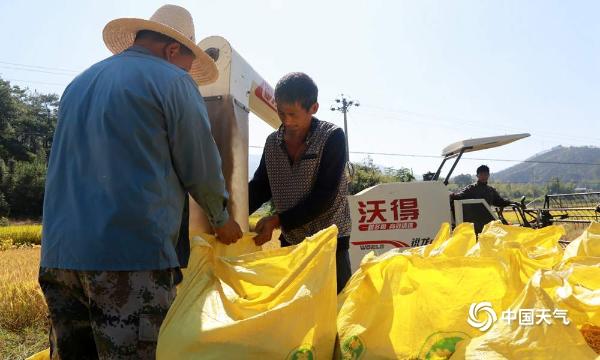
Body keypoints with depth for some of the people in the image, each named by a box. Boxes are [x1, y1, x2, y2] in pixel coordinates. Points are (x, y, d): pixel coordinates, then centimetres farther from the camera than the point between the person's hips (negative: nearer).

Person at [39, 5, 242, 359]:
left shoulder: (80, 83, 21)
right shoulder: (172, 81, -1)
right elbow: (201, 168, 0)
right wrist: (222, 219, 18)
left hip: (59, 255, 7)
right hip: (132, 254, -7)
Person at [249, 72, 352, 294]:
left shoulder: (332, 137, -10)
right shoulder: (273, 142, 5)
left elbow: (325, 197, -16)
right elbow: (259, 188, 7)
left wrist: (278, 221, -20)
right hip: (290, 242, 5)